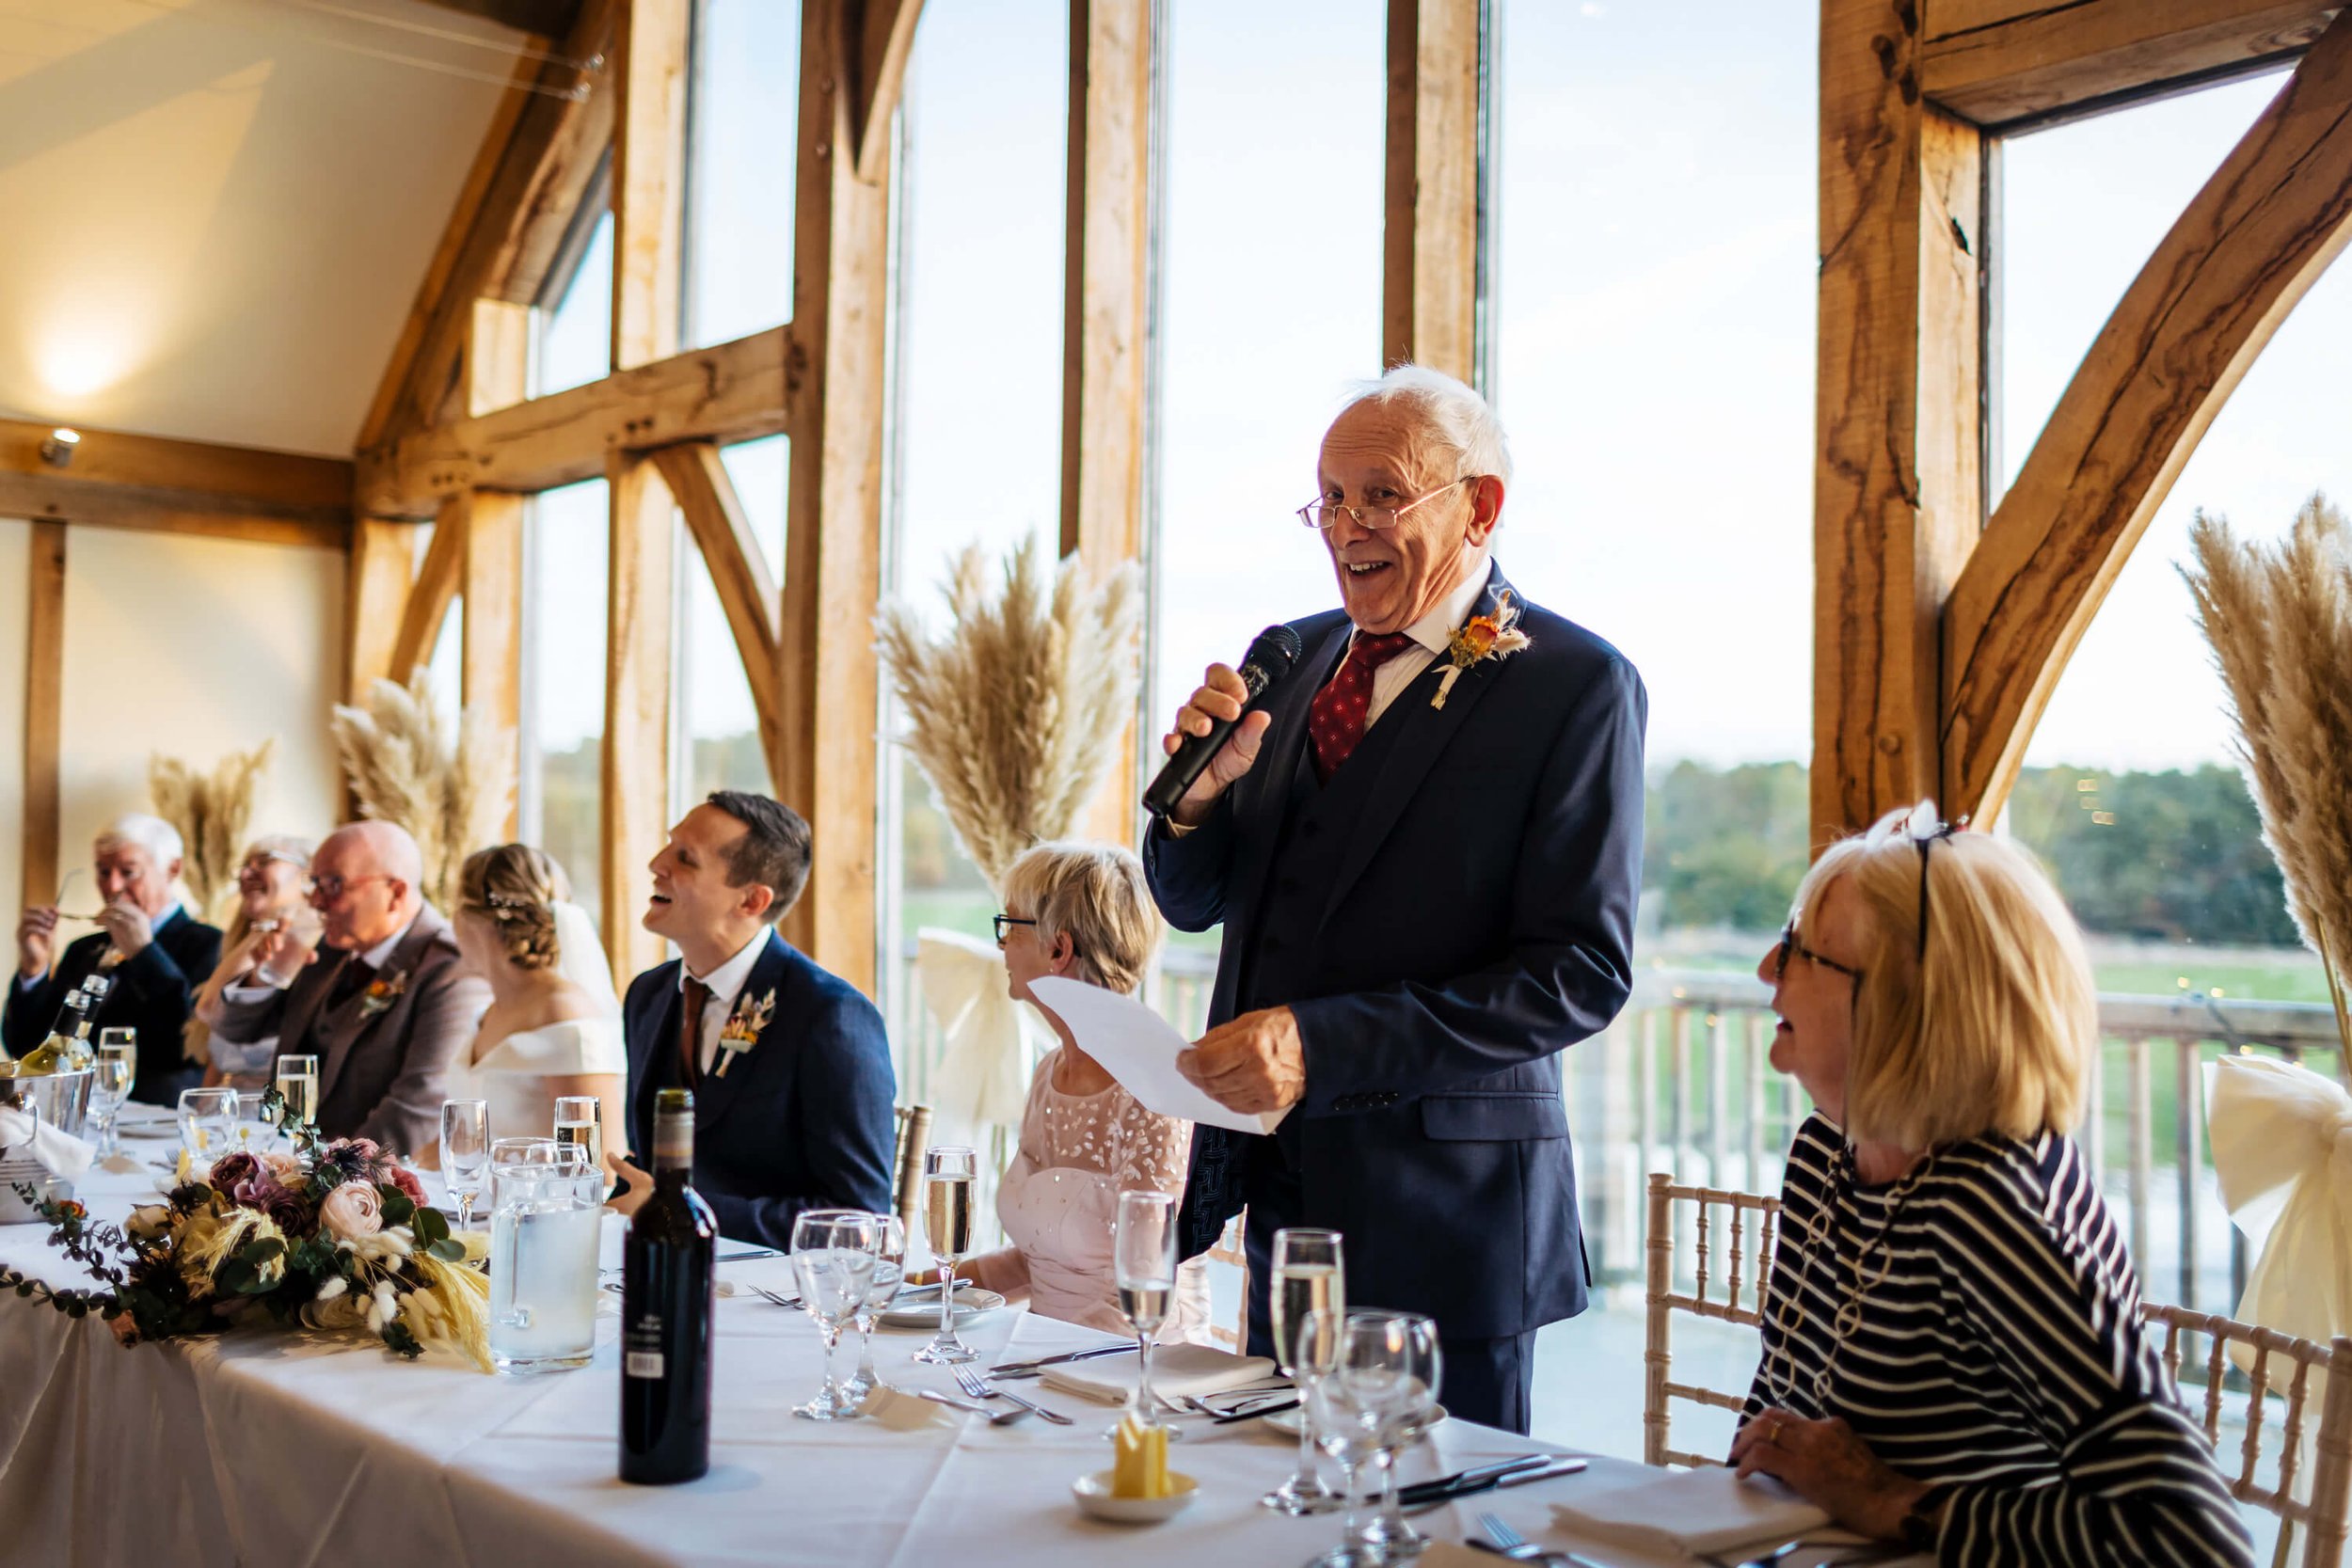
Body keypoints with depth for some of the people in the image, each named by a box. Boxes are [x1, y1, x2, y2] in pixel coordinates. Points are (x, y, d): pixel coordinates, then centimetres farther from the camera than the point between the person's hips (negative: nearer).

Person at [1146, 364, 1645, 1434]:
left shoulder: (1577, 687, -10)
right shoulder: (1295, 657, 9)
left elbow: (1583, 973, -16)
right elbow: (1190, 905, 13)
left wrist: (1324, 1043, -23)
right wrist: (1200, 791, -9)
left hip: (1445, 1205, -5)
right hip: (1279, 1187, 6)